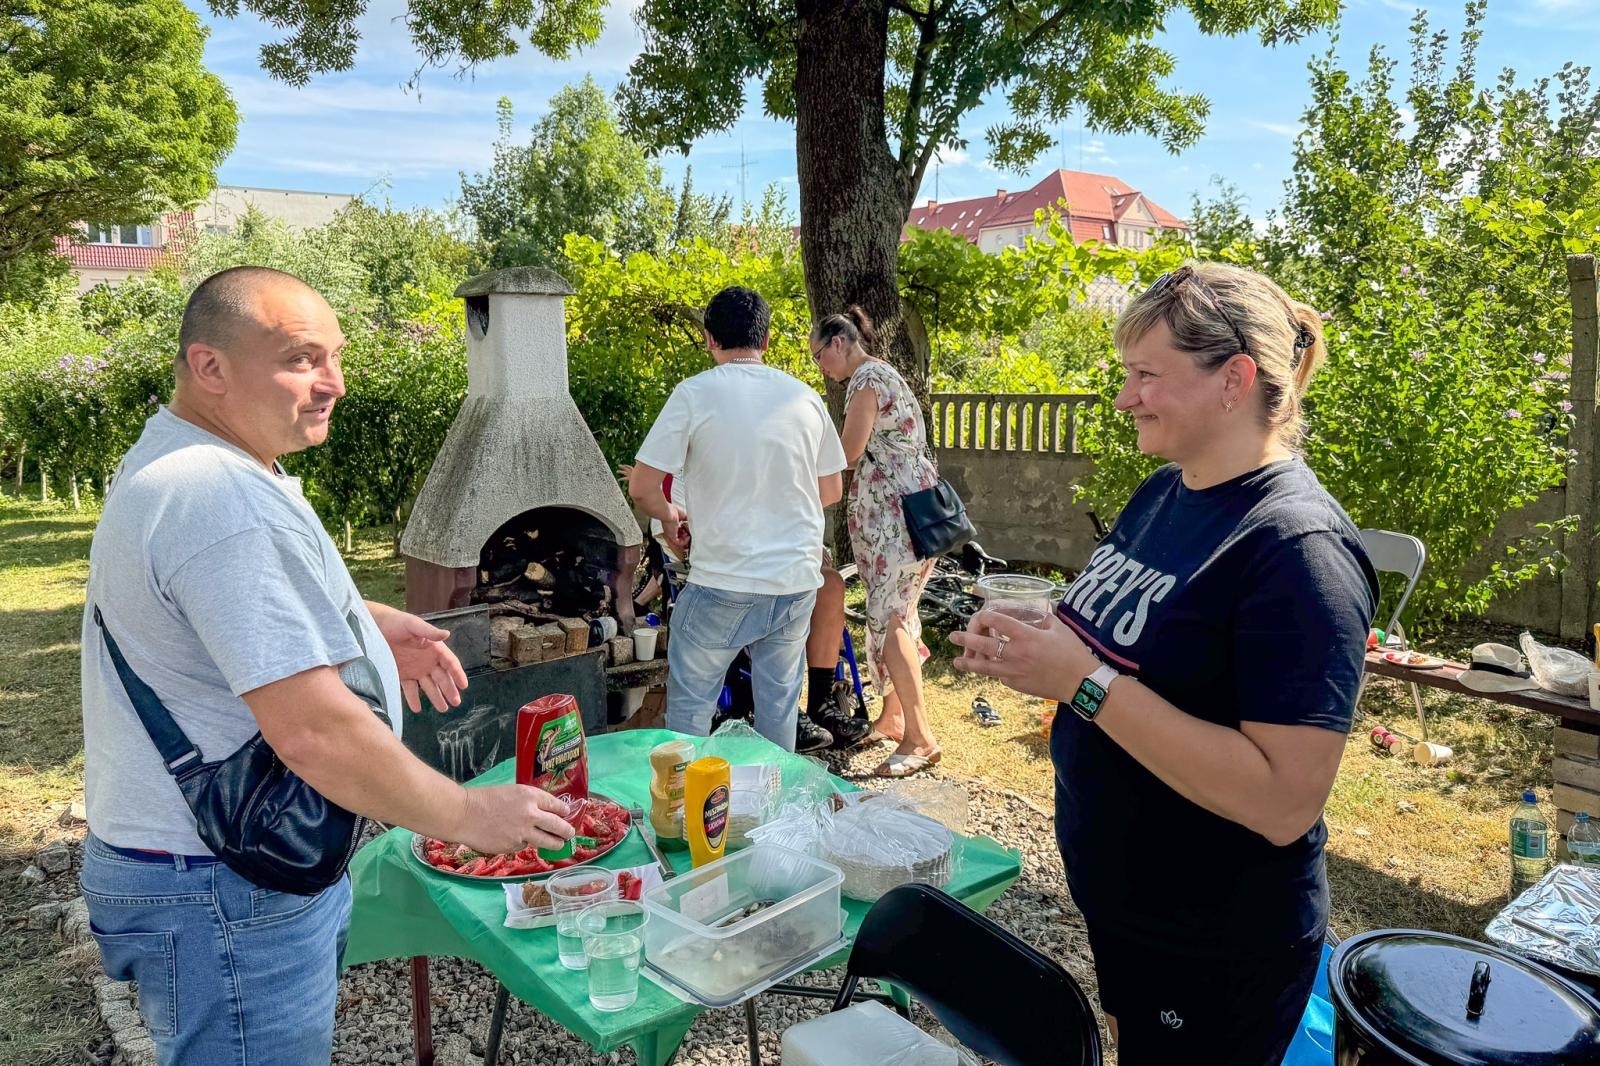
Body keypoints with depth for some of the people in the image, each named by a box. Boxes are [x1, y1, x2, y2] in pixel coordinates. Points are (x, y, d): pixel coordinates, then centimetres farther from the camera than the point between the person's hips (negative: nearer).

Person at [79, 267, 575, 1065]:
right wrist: (468, 815, -19)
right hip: (224, 901, -10)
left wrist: (359, 618, 12)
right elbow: (314, 731, -31)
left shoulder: (172, 459, 8)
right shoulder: (226, 503, -28)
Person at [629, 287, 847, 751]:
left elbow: (641, 487, -10)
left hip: (723, 582, -4)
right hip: (797, 580, 4)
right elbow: (831, 491, 12)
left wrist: (670, 517, 10)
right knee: (780, 706, 16)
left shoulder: (694, 394, -9)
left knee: (689, 703, 12)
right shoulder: (804, 398, 3)